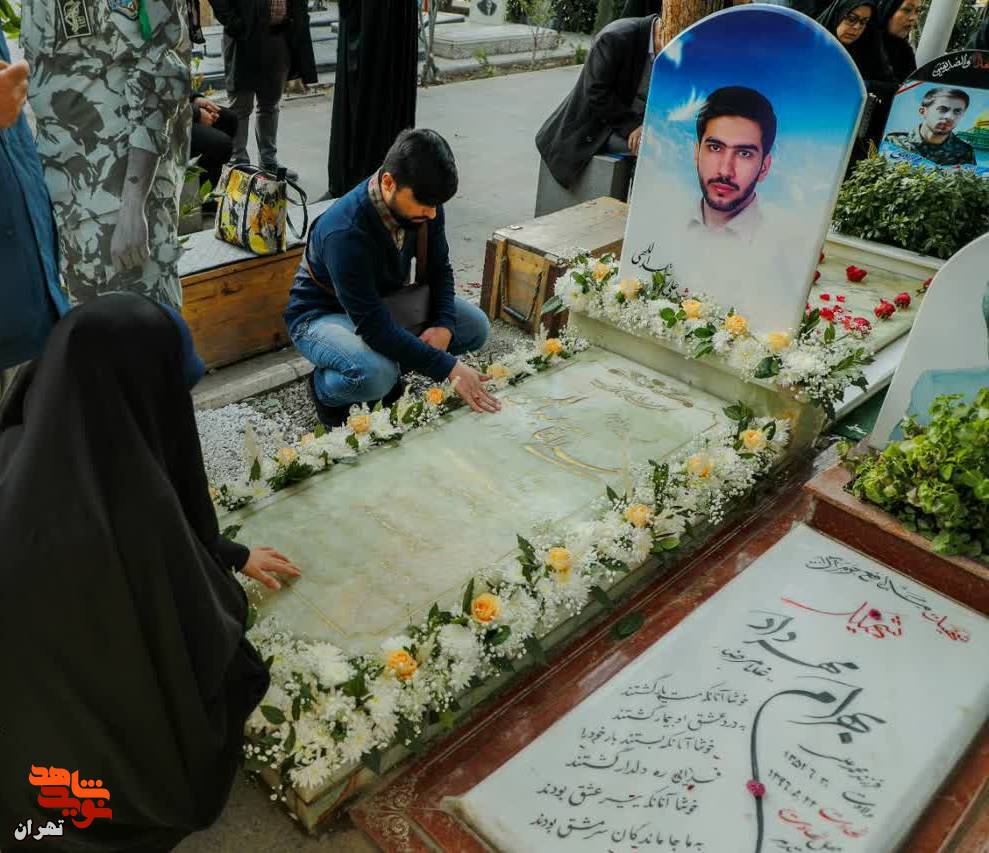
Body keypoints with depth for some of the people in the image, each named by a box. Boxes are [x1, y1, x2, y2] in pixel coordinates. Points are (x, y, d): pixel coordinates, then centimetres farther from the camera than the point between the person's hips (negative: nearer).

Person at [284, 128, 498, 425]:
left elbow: (439, 269, 0)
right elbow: (374, 326, -36)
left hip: (385, 301, 7)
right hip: (322, 314, -7)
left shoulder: (423, 203, -16)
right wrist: (448, 367, -37)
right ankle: (324, 385, -2)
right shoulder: (345, 233, -36)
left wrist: (445, 325, -18)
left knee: (475, 325, -8)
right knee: (374, 375, -38)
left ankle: (387, 370, 6)